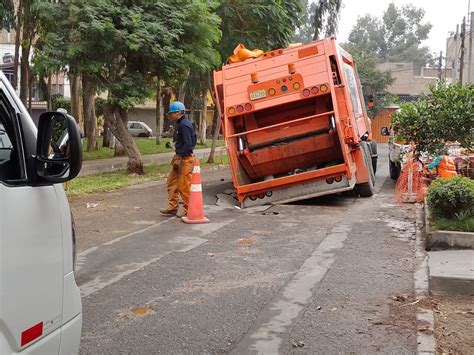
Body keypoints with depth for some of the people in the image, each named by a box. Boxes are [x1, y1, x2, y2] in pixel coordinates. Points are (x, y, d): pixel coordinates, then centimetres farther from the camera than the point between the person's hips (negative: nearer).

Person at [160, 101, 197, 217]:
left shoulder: (184, 125, -17)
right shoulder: (181, 124, 15)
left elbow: (188, 144, -23)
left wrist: (179, 157, -21)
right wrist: (177, 156, 15)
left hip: (185, 159, -11)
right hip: (180, 158, 11)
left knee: (184, 186, -4)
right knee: (172, 182, 15)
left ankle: (189, 211, 6)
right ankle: (172, 208, 22)